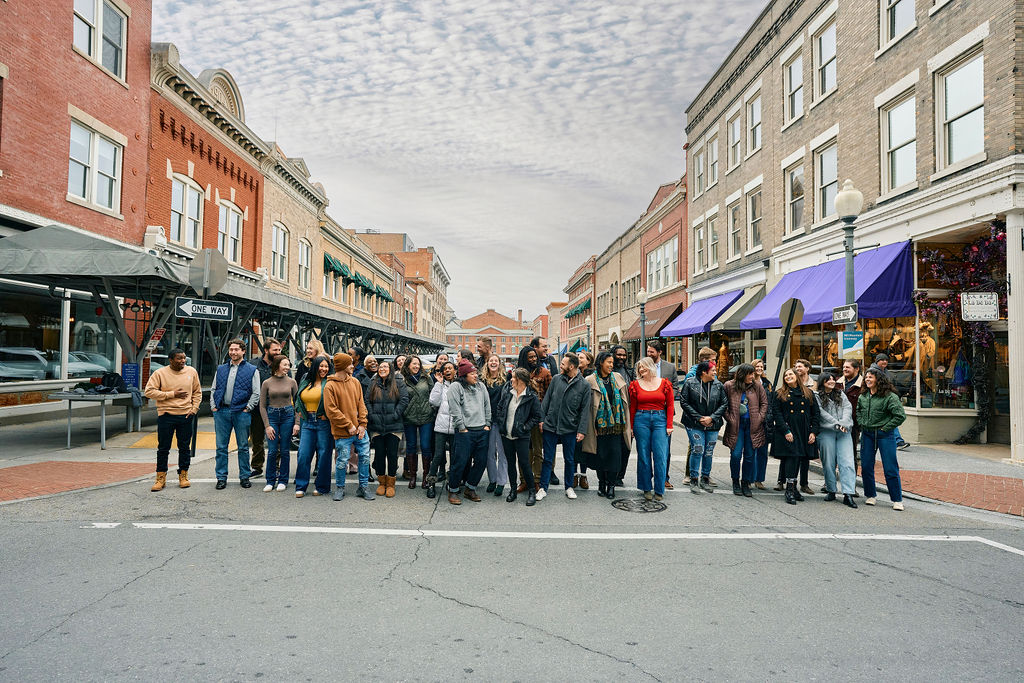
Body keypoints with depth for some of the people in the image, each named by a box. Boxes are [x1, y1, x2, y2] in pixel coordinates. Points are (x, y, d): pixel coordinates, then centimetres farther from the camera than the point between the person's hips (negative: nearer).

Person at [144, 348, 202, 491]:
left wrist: (194, 408, 2)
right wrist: (171, 394, -12)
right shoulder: (160, 373, -2)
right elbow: (149, 392, -7)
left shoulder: (191, 371, 6)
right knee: (163, 448, 4)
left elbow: (197, 392, 14)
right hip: (166, 415, -2)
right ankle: (161, 478, 15)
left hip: (186, 415, 2)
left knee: (185, 447, 8)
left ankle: (183, 476, 20)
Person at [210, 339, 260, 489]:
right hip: (221, 412, 3)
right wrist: (213, 406, 5)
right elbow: (213, 390, 17)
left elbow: (256, 393, -1)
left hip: (241, 413, -3)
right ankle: (221, 478, 14)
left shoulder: (251, 370, 3)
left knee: (243, 447, 5)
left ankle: (244, 477, 15)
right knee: (221, 447, 6)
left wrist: (247, 408, -7)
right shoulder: (221, 369, 15)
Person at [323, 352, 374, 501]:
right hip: (342, 433, -5)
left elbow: (361, 404, 8)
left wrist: (362, 424, -3)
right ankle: (339, 488, 23)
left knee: (365, 457, 8)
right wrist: (349, 426, -14)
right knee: (342, 461, 3)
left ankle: (363, 487, 22)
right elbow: (331, 411, -12)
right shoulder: (330, 386, -9)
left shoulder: (355, 382, 8)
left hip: (359, 429, 5)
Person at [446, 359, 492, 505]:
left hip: (482, 430, 6)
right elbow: (455, 410, -9)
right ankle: (453, 491, 11)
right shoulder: (456, 387, -3)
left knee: (481, 461, 6)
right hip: (465, 431, -6)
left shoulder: (481, 386, 14)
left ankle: (469, 488, 22)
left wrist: (487, 424, 10)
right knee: (460, 461, -5)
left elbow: (487, 406, 17)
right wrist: (462, 428, -11)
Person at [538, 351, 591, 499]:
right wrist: (541, 419, 1)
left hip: (569, 429, -1)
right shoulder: (556, 379, 2)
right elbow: (546, 400, 7)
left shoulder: (584, 385, -4)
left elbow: (585, 409, -3)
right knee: (547, 459, 8)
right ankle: (543, 488, 18)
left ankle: (569, 487, 28)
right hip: (550, 426, 1)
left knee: (569, 460, 12)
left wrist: (581, 430, -8)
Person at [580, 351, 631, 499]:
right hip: (600, 424, -2)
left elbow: (625, 402, 11)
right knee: (600, 455, 5)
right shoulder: (591, 381, -1)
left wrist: (627, 424, 7)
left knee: (614, 455, -1)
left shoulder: (617, 378, 10)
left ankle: (611, 485, 10)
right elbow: (587, 405, -4)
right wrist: (591, 428, -9)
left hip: (616, 424, 2)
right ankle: (602, 483, 21)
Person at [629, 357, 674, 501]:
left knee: (660, 456, -3)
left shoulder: (664, 383, 3)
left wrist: (669, 425, -2)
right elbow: (633, 407, 8)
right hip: (641, 420, 1)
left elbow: (670, 405, 4)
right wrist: (631, 426, 4)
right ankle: (647, 489, 15)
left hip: (660, 420, -1)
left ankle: (659, 490, 8)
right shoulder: (635, 384, 5)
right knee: (643, 456, 4)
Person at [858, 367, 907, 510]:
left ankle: (897, 500, 9)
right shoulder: (862, 396, 8)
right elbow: (858, 411, 25)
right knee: (866, 467, 7)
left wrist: (885, 428, -11)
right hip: (867, 435, 5)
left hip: (885, 435, -5)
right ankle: (870, 496, 21)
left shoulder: (889, 396, -11)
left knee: (890, 469, -2)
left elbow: (900, 415, -14)